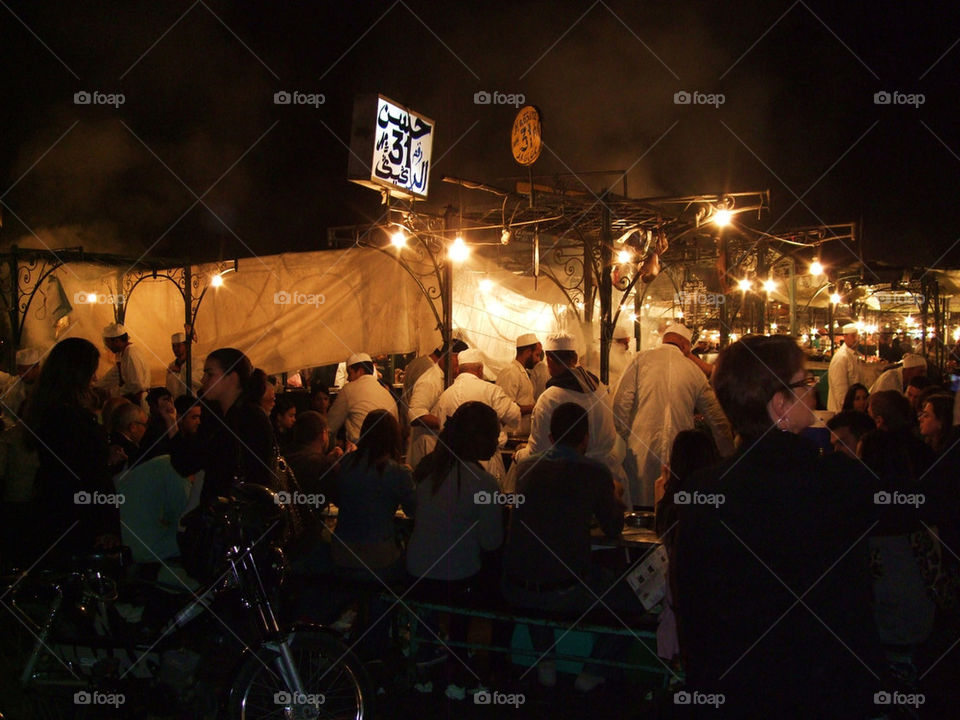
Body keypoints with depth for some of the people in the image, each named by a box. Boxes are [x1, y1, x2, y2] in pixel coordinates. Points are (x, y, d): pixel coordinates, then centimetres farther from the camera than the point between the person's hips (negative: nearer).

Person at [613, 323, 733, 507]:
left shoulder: (641, 360, 3)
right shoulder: (694, 370, 9)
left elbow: (621, 402, -6)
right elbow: (717, 419, 15)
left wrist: (625, 438, 1)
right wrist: (728, 456, 25)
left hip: (642, 449, -1)